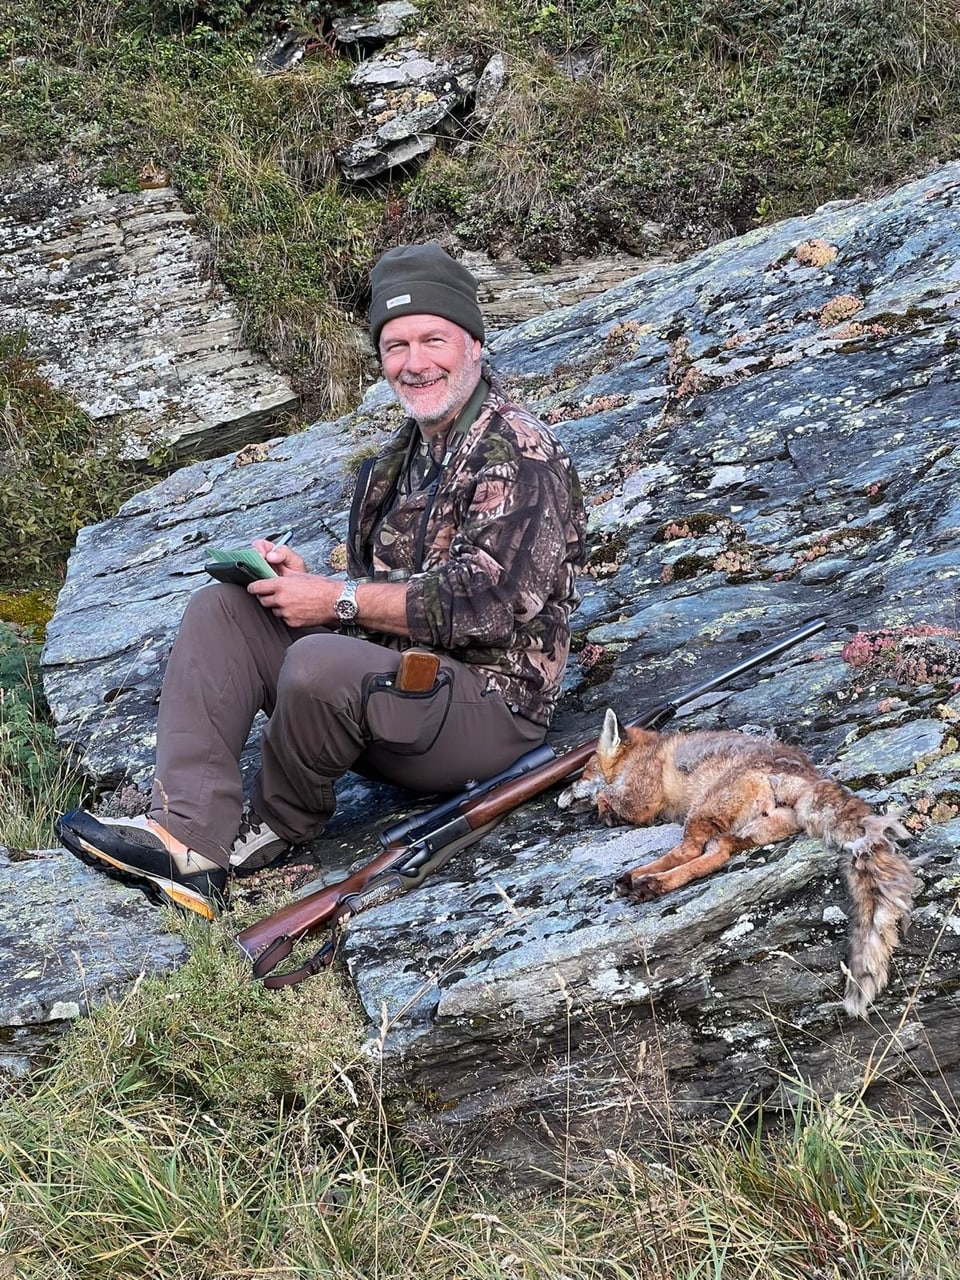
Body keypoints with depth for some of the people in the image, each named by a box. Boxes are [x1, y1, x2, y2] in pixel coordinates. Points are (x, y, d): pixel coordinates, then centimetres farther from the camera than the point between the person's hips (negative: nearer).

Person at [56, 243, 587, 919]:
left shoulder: (521, 455, -12)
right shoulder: (405, 455, 16)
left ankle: (276, 831, -4)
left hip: (487, 703, -9)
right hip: (396, 683, 9)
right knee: (221, 609, -3)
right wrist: (306, 582, -3)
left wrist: (337, 599, -17)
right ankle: (191, 838, -20)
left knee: (320, 663, -35)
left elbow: (478, 602, -22)